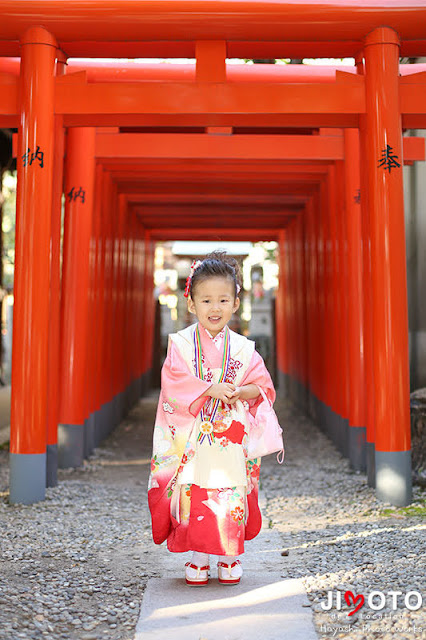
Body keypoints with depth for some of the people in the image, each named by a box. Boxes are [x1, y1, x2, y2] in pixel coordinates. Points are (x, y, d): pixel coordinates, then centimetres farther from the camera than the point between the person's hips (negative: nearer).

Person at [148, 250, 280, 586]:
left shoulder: (243, 348, 4)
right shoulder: (181, 343, -1)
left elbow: (262, 387, 4)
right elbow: (175, 383, -11)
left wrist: (240, 392, -16)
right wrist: (211, 389, -20)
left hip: (231, 441, 1)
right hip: (190, 440, -1)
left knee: (231, 498, 5)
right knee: (192, 497, 2)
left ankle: (230, 556, 23)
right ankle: (198, 558, 20)